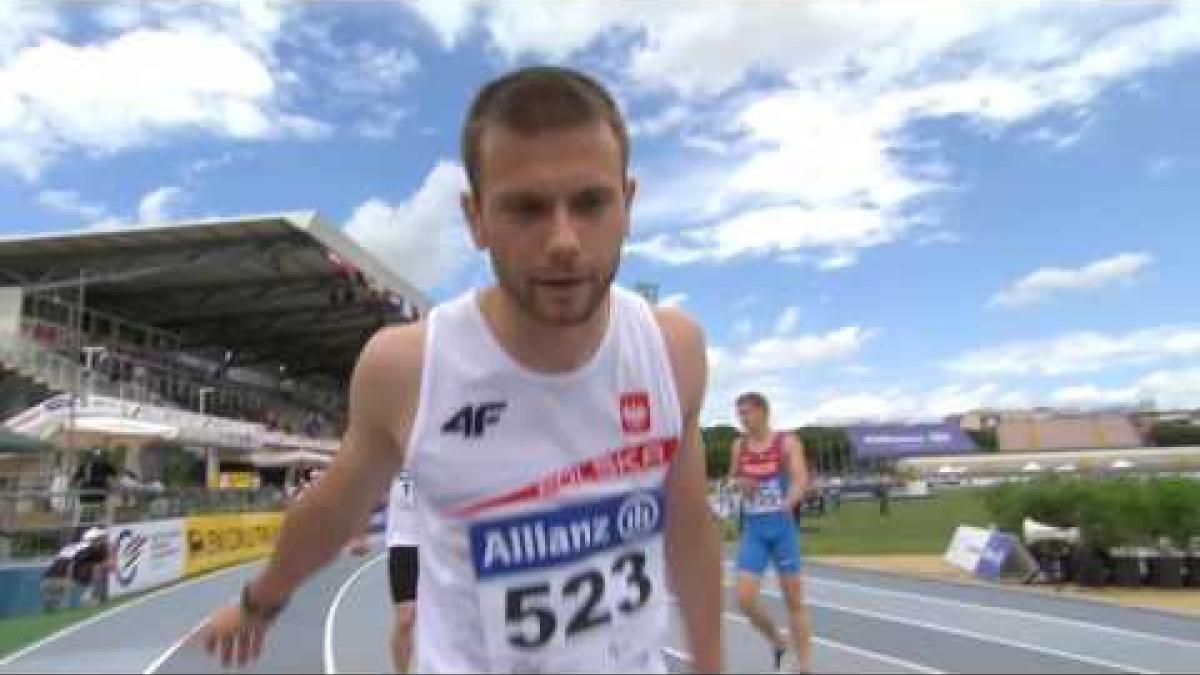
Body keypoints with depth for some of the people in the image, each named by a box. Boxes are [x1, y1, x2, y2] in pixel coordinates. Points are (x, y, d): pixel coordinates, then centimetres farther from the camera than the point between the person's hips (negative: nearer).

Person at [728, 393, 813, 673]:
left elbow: (802, 479, -19)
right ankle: (778, 643, 22)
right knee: (745, 599, -6)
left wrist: (789, 502, -40)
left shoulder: (788, 443, -6)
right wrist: (740, 484, -5)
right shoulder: (739, 446, 5)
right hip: (753, 529, 3)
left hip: (782, 526, -3)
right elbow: (733, 479, 19)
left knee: (794, 600, 6)